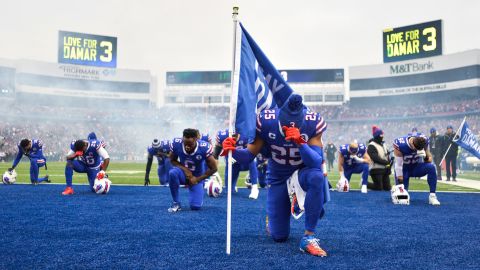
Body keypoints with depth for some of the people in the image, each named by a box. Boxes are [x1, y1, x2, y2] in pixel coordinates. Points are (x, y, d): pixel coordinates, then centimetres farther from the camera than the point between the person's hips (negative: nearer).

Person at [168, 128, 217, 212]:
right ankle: (176, 203, -16)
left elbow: (213, 168, -15)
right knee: (172, 173, -35)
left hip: (197, 177, -1)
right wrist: (185, 169, -21)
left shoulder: (204, 148, -27)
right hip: (183, 173, 1)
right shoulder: (176, 143, -23)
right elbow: (172, 160, -5)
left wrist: (197, 179, -13)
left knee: (195, 206, -12)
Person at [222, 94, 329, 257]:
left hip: (302, 173, -1)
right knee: (279, 236, 2)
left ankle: (309, 237, -25)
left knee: (317, 177, -40)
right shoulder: (266, 121, -22)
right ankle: (272, 214, 40)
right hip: (278, 179, 1)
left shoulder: (313, 123, -24)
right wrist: (233, 151, -37)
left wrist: (300, 141, -48)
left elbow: (316, 163, -31)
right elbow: (249, 157, -16)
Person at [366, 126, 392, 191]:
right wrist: (387, 162, -23)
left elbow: (387, 155, 13)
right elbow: (376, 158, -21)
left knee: (387, 188, 6)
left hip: (384, 169, 8)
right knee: (378, 188, -5)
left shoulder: (383, 144, 16)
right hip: (376, 170, -8)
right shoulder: (371, 146, -12)